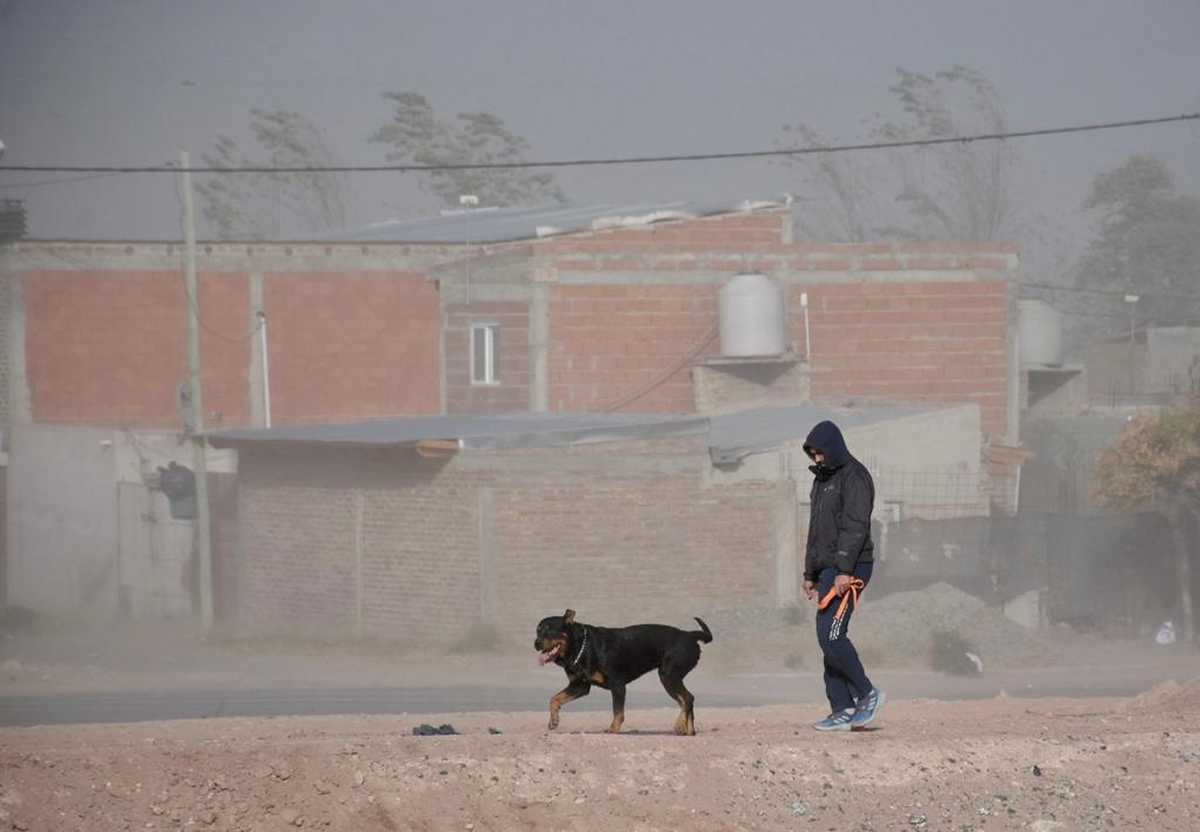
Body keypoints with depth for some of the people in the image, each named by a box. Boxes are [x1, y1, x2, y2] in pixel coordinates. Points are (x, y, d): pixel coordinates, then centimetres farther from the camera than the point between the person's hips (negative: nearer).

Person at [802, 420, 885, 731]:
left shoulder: (854, 477, -9)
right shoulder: (822, 479, 20)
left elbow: (855, 526, -18)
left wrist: (844, 571, -24)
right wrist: (810, 574, 23)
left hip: (849, 569, -10)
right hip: (828, 570, 10)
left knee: (830, 636, -16)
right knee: (829, 638, 4)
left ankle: (868, 694, -4)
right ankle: (843, 709, 4)